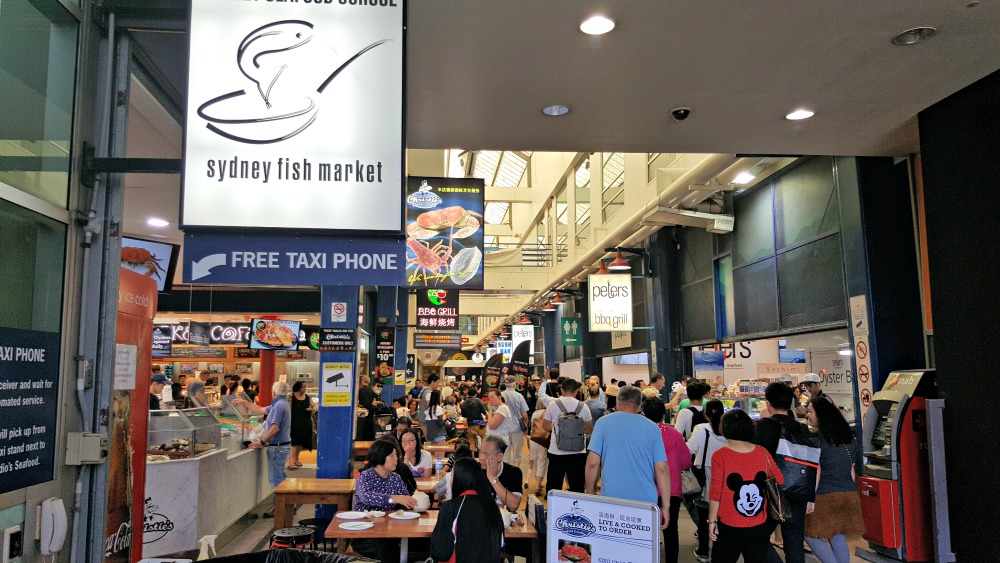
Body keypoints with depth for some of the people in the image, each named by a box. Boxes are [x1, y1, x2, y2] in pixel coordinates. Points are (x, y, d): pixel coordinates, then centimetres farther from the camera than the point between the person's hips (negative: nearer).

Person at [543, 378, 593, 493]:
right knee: (577, 488, 6)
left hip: (556, 452, 0)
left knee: (554, 488, 11)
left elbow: (545, 426, 9)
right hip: (578, 452, 0)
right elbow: (588, 430, 9)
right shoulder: (583, 406, -2)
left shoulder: (552, 404, -4)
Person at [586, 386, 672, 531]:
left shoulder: (603, 423, 1)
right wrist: (665, 506, 6)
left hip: (611, 499, -1)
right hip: (646, 502, 1)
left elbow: (593, 463, -4)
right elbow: (662, 469, 1)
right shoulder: (652, 428, 5)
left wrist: (590, 493, 9)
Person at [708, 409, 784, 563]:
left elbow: (715, 491, -11)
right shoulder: (762, 453, -3)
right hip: (759, 527, 3)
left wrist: (712, 521, -3)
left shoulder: (720, 456, -13)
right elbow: (779, 481, 9)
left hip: (730, 527, -3)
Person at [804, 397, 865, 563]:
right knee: (839, 541, 13)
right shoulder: (849, 438, 9)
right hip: (849, 495, 7)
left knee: (811, 535, 5)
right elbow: (853, 469, 15)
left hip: (826, 496, -7)